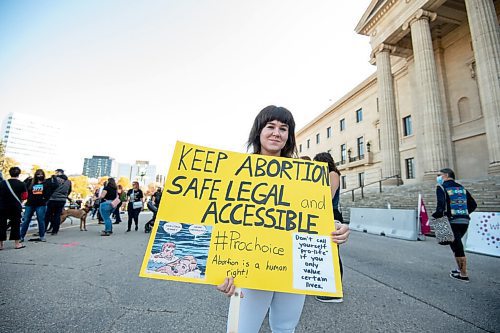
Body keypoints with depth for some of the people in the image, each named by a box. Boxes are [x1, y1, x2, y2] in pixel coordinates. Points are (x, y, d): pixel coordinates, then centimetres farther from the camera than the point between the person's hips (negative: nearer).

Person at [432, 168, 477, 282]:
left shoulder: (441, 187, -7)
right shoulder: (461, 188, 14)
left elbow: (441, 205, -19)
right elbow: (473, 205, 15)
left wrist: (435, 216, -9)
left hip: (452, 221, -7)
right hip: (465, 221, 7)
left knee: (457, 247, 0)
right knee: (457, 245, 22)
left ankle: (463, 274, 7)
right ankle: (461, 269, 29)